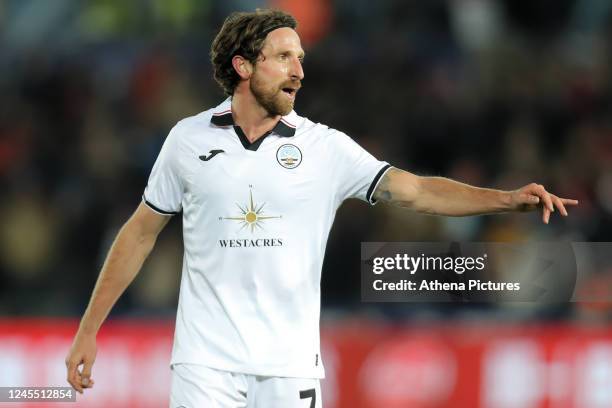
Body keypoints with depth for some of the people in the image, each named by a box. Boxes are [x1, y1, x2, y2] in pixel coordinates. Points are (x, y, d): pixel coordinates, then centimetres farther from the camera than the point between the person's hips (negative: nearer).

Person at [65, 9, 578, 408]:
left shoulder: (325, 147, 1)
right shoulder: (189, 139, 2)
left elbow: (413, 189, -7)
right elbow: (141, 232, 10)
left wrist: (508, 199, -21)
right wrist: (88, 329, 9)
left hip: (290, 365, 1)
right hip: (206, 361, -1)